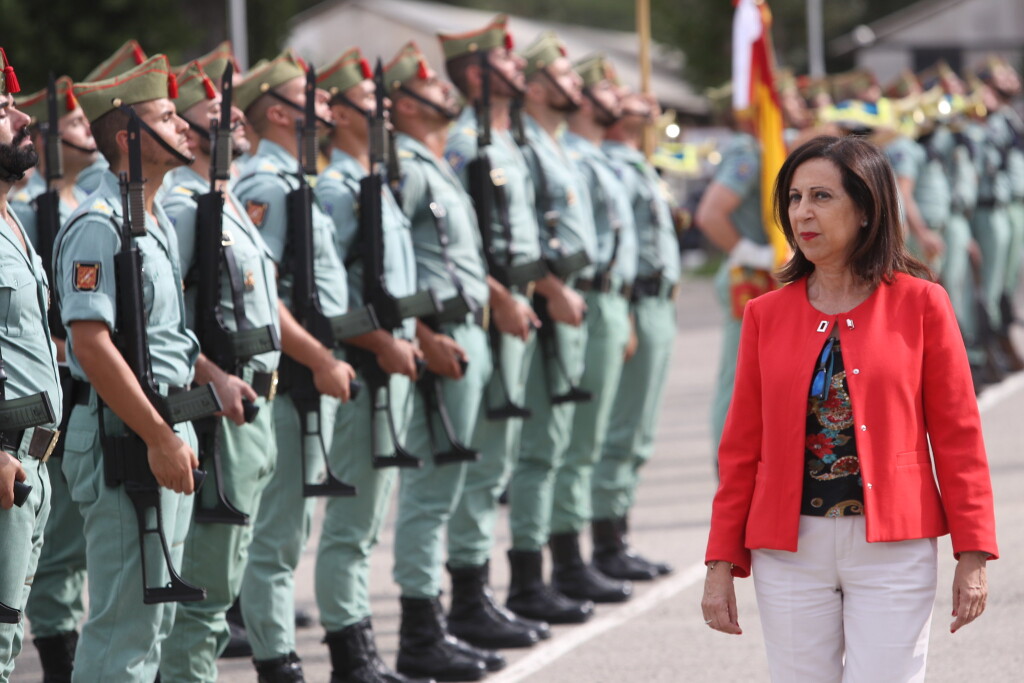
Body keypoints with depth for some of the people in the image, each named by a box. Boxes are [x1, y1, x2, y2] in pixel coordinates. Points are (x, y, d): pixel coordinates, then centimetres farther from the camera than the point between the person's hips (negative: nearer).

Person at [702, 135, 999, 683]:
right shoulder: (766, 315, 6)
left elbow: (957, 436, 0)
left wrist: (973, 556, -4)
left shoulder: (920, 304, 0)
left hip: (892, 549, -2)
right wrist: (721, 562, 5)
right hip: (790, 551, 2)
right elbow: (741, 448, 9)